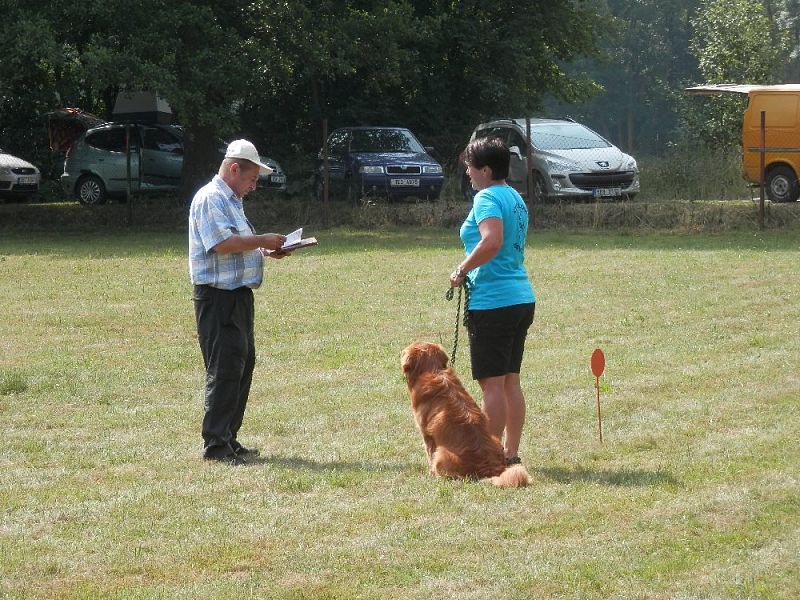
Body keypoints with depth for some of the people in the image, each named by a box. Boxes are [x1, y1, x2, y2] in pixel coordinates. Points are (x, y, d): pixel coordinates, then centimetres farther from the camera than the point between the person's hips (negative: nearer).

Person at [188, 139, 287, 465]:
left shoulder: (231, 201, 21)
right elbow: (222, 243, -24)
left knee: (243, 365, 12)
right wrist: (262, 241, -15)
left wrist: (265, 250, 11)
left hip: (238, 294, 11)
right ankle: (216, 444, -9)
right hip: (218, 295, -11)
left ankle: (229, 439, 19)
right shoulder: (210, 199, -13)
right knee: (225, 368, -11)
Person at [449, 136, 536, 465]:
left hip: (492, 301, -9)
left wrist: (462, 270, -18)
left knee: (492, 382, -5)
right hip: (521, 298, 9)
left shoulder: (487, 198, -13)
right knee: (510, 380, 13)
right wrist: (472, 270, 19)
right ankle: (511, 453, 17)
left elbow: (492, 242, -29)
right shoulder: (516, 198, 16)